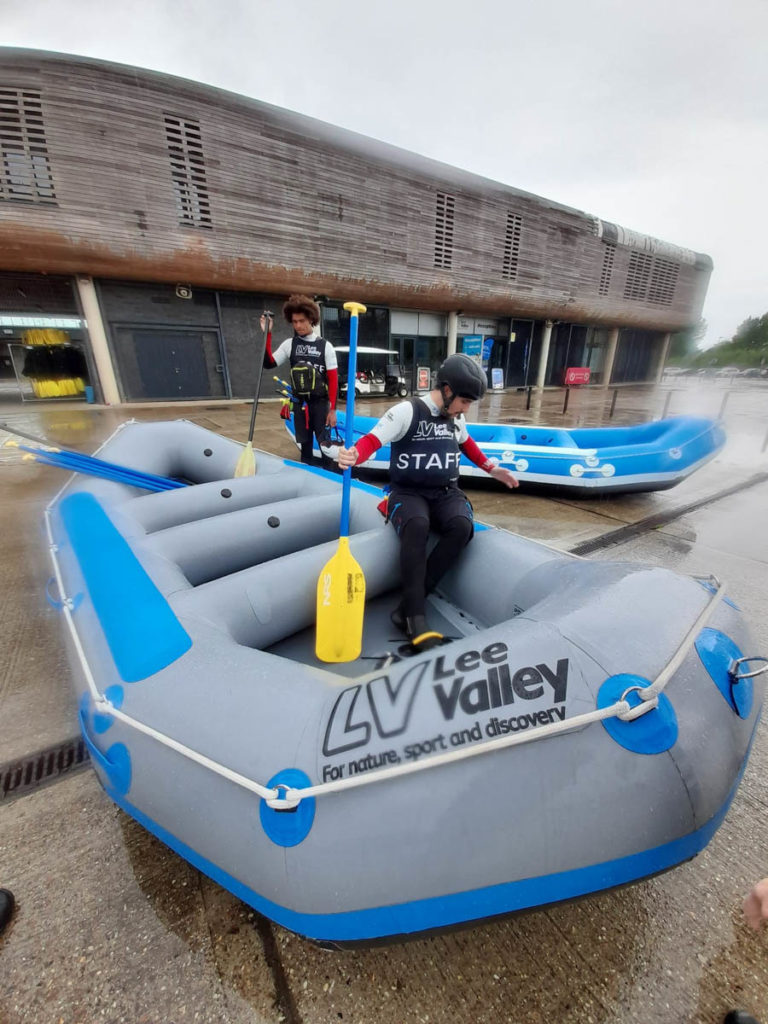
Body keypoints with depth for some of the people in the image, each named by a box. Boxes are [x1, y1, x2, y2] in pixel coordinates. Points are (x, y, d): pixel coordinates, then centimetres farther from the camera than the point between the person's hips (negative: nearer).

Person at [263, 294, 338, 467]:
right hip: (299, 404, 3)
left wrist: (332, 409, -9)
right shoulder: (289, 344, 5)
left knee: (324, 443, -1)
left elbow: (333, 379, -4)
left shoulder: (325, 346, -2)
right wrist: (267, 334, -10)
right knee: (304, 444, 11)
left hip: (320, 403, -3)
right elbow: (268, 363, -1)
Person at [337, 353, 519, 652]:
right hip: (407, 492, -5)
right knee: (417, 527, -38)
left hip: (446, 492, 5)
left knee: (462, 527, -29)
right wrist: (354, 455, -41)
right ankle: (417, 619, -31)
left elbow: (466, 444, 29)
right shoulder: (406, 411, -10)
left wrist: (493, 469, 31)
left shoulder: (457, 418, 10)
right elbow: (372, 440, -19)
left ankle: (407, 607, -24)